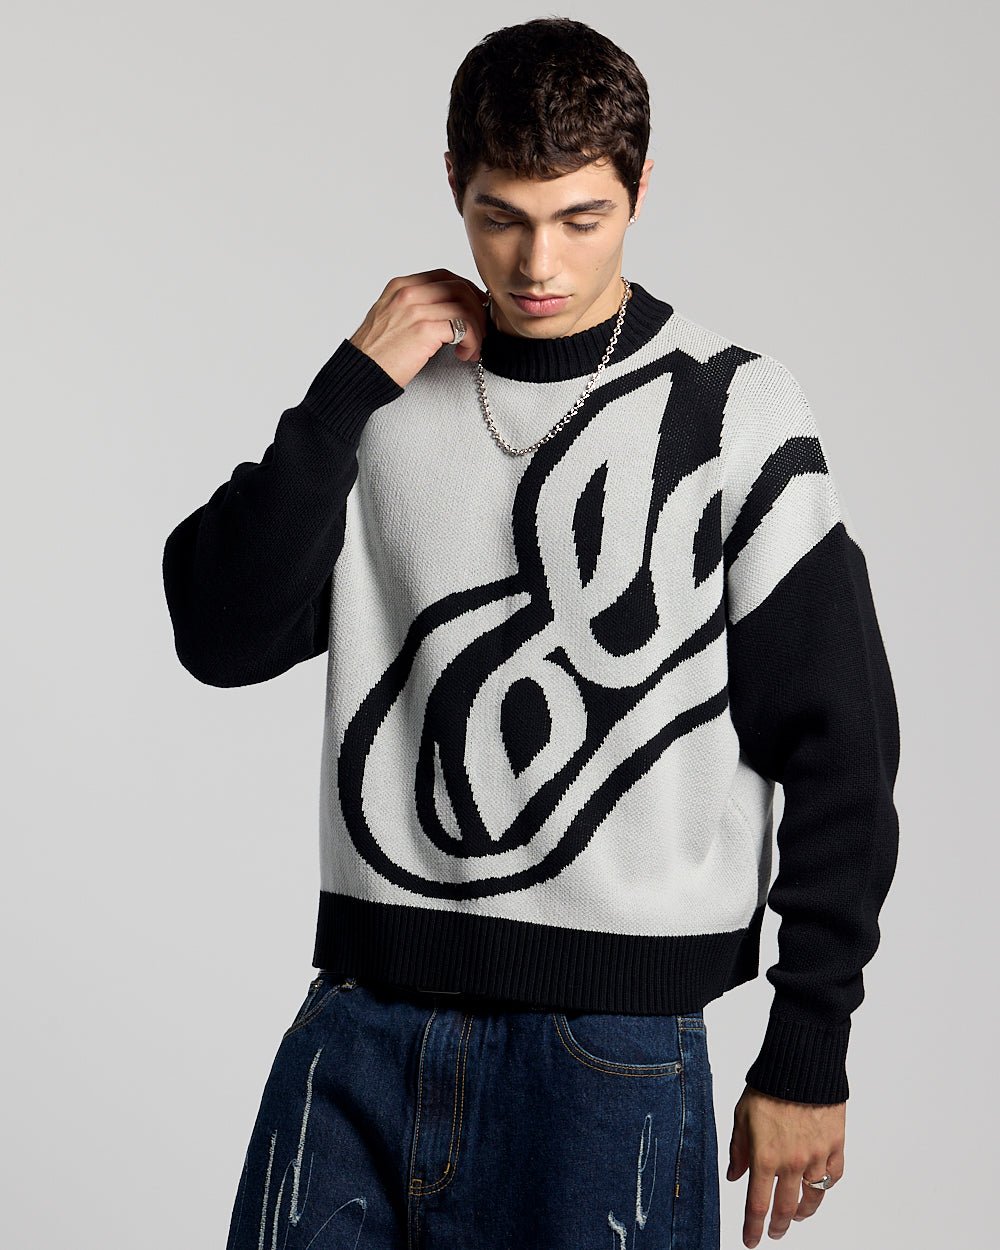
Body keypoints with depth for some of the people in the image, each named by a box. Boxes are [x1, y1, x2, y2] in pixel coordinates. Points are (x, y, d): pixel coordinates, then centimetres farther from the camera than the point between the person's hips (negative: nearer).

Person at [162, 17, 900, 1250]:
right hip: (364, 1017, 3)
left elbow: (838, 746, -2)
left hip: (612, 1042, -3)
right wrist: (350, 389, -8)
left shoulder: (732, 414, -3)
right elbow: (218, 635, -1)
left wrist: (807, 1051, -3)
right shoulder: (390, 402, 7)